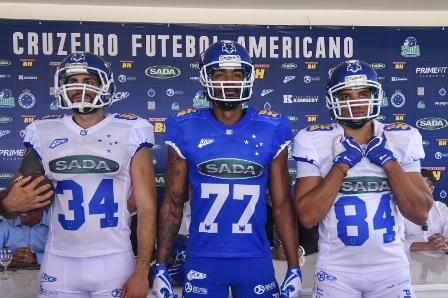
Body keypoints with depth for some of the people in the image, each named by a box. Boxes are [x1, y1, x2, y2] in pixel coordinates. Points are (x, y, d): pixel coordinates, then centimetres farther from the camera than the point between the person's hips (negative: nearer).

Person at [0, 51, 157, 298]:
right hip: (59, 262, 2)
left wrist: (141, 271, -9)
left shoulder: (129, 132, -4)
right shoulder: (44, 133, 3)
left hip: (113, 261, -2)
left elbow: (146, 206, -4)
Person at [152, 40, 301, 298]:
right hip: (203, 260, 0)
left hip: (256, 259, 1)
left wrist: (294, 268, 1)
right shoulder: (185, 129, -4)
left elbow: (282, 203, 2)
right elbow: (173, 203, 2)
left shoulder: (271, 129, -2)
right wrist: (161, 266, 1)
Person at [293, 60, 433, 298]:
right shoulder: (314, 142, -9)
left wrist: (389, 162, -14)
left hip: (391, 268, 2)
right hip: (337, 270, -2)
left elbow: (420, 214, -5)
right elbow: (307, 216, -14)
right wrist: (341, 165, -19)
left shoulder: (402, 139, -2)